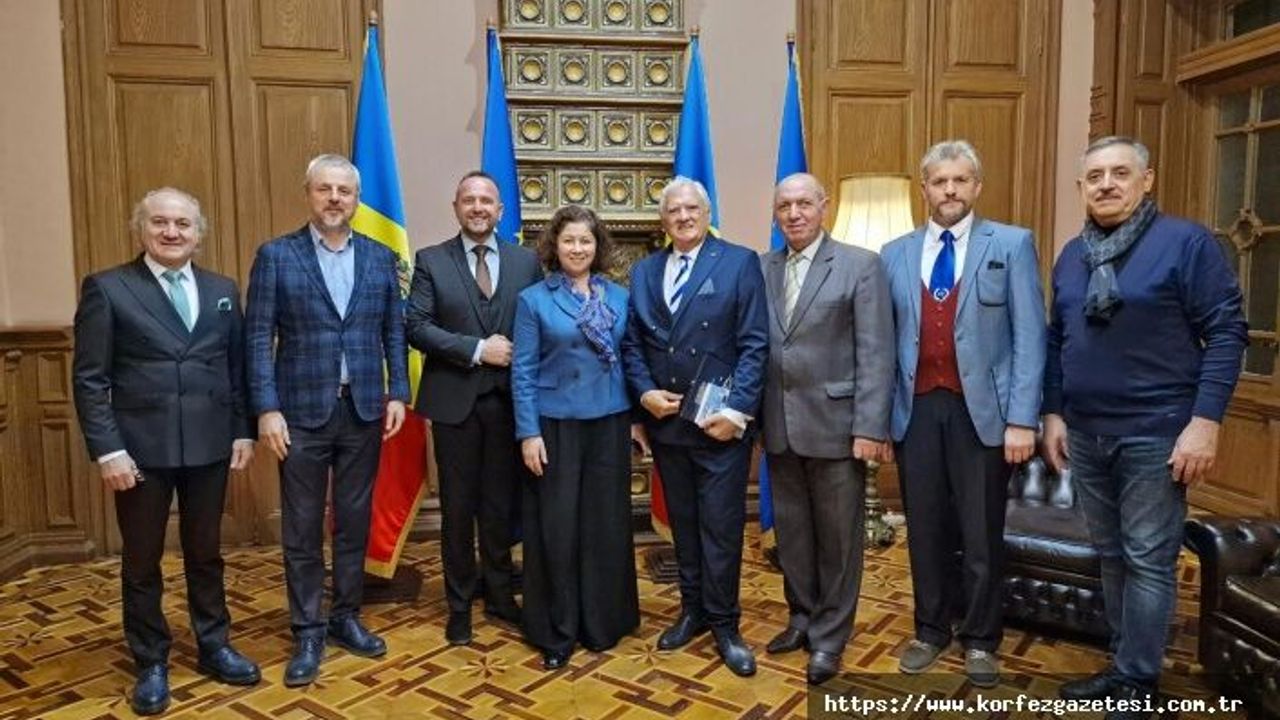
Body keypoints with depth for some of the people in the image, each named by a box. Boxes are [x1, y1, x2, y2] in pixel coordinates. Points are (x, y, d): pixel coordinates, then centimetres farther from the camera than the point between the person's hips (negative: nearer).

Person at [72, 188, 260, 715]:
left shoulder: (223, 291, 8)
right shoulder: (107, 288, -3)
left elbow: (238, 367, 10)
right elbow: (89, 378, -6)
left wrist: (243, 431, 4)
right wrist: (107, 450, -12)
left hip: (209, 445, 3)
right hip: (141, 448, -3)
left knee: (206, 552, 15)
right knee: (142, 561, 10)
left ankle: (213, 647, 30)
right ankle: (151, 664, 26)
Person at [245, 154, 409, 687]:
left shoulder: (380, 257, 7)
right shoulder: (275, 256, -2)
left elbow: (394, 331, 8)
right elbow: (258, 338, -5)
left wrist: (398, 393, 0)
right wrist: (267, 409, -11)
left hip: (364, 411, 3)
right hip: (301, 412, -2)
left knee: (354, 521, 12)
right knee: (302, 529, 6)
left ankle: (346, 618, 28)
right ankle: (307, 633, 19)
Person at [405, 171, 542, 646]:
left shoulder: (526, 261, 6)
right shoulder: (431, 261, 1)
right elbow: (416, 326, -8)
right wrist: (477, 349, -16)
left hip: (508, 399, 2)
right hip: (454, 399, -1)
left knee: (502, 504, 11)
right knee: (458, 507, 8)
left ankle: (499, 594, 28)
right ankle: (460, 603, 24)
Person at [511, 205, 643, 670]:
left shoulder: (619, 297, 7)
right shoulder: (534, 299, -2)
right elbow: (523, 370, -4)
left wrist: (638, 417, 5)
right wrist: (528, 432, -10)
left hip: (610, 423, 3)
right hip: (556, 424, -3)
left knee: (607, 522, 9)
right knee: (556, 526, 3)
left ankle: (602, 623, 25)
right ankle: (556, 632, 17)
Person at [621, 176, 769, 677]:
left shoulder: (740, 263, -2)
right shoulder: (643, 272, 11)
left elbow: (754, 345, -8)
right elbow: (632, 344, 10)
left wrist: (736, 409, -16)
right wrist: (645, 392, -7)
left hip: (720, 420, -4)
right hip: (665, 420, 5)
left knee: (721, 525, 3)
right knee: (682, 522, 16)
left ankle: (724, 623, 19)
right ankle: (693, 609, 32)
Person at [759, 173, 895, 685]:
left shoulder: (860, 265, -4)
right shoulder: (761, 270, 8)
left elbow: (876, 353, -9)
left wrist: (870, 427, -15)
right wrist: (752, 414, 1)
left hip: (834, 423, -4)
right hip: (780, 426, 4)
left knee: (837, 536, 7)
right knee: (791, 530, 15)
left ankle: (829, 637, 22)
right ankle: (803, 618, 33)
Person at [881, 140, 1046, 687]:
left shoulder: (1011, 245, 1)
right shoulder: (894, 255, 9)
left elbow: (1029, 337, -4)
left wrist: (1022, 419, -12)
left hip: (981, 409, -2)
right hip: (916, 409, 3)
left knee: (981, 534, 7)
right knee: (925, 528, 11)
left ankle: (980, 639, 25)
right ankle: (931, 630, 29)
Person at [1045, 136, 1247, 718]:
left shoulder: (1186, 242, -7)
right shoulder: (1072, 255, 10)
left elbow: (1227, 332, -10)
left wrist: (1205, 422, -16)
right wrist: (1053, 414, 9)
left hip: (1155, 432, -5)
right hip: (1085, 433, 6)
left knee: (1149, 562, 2)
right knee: (1111, 557, 14)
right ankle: (1123, 665, 28)